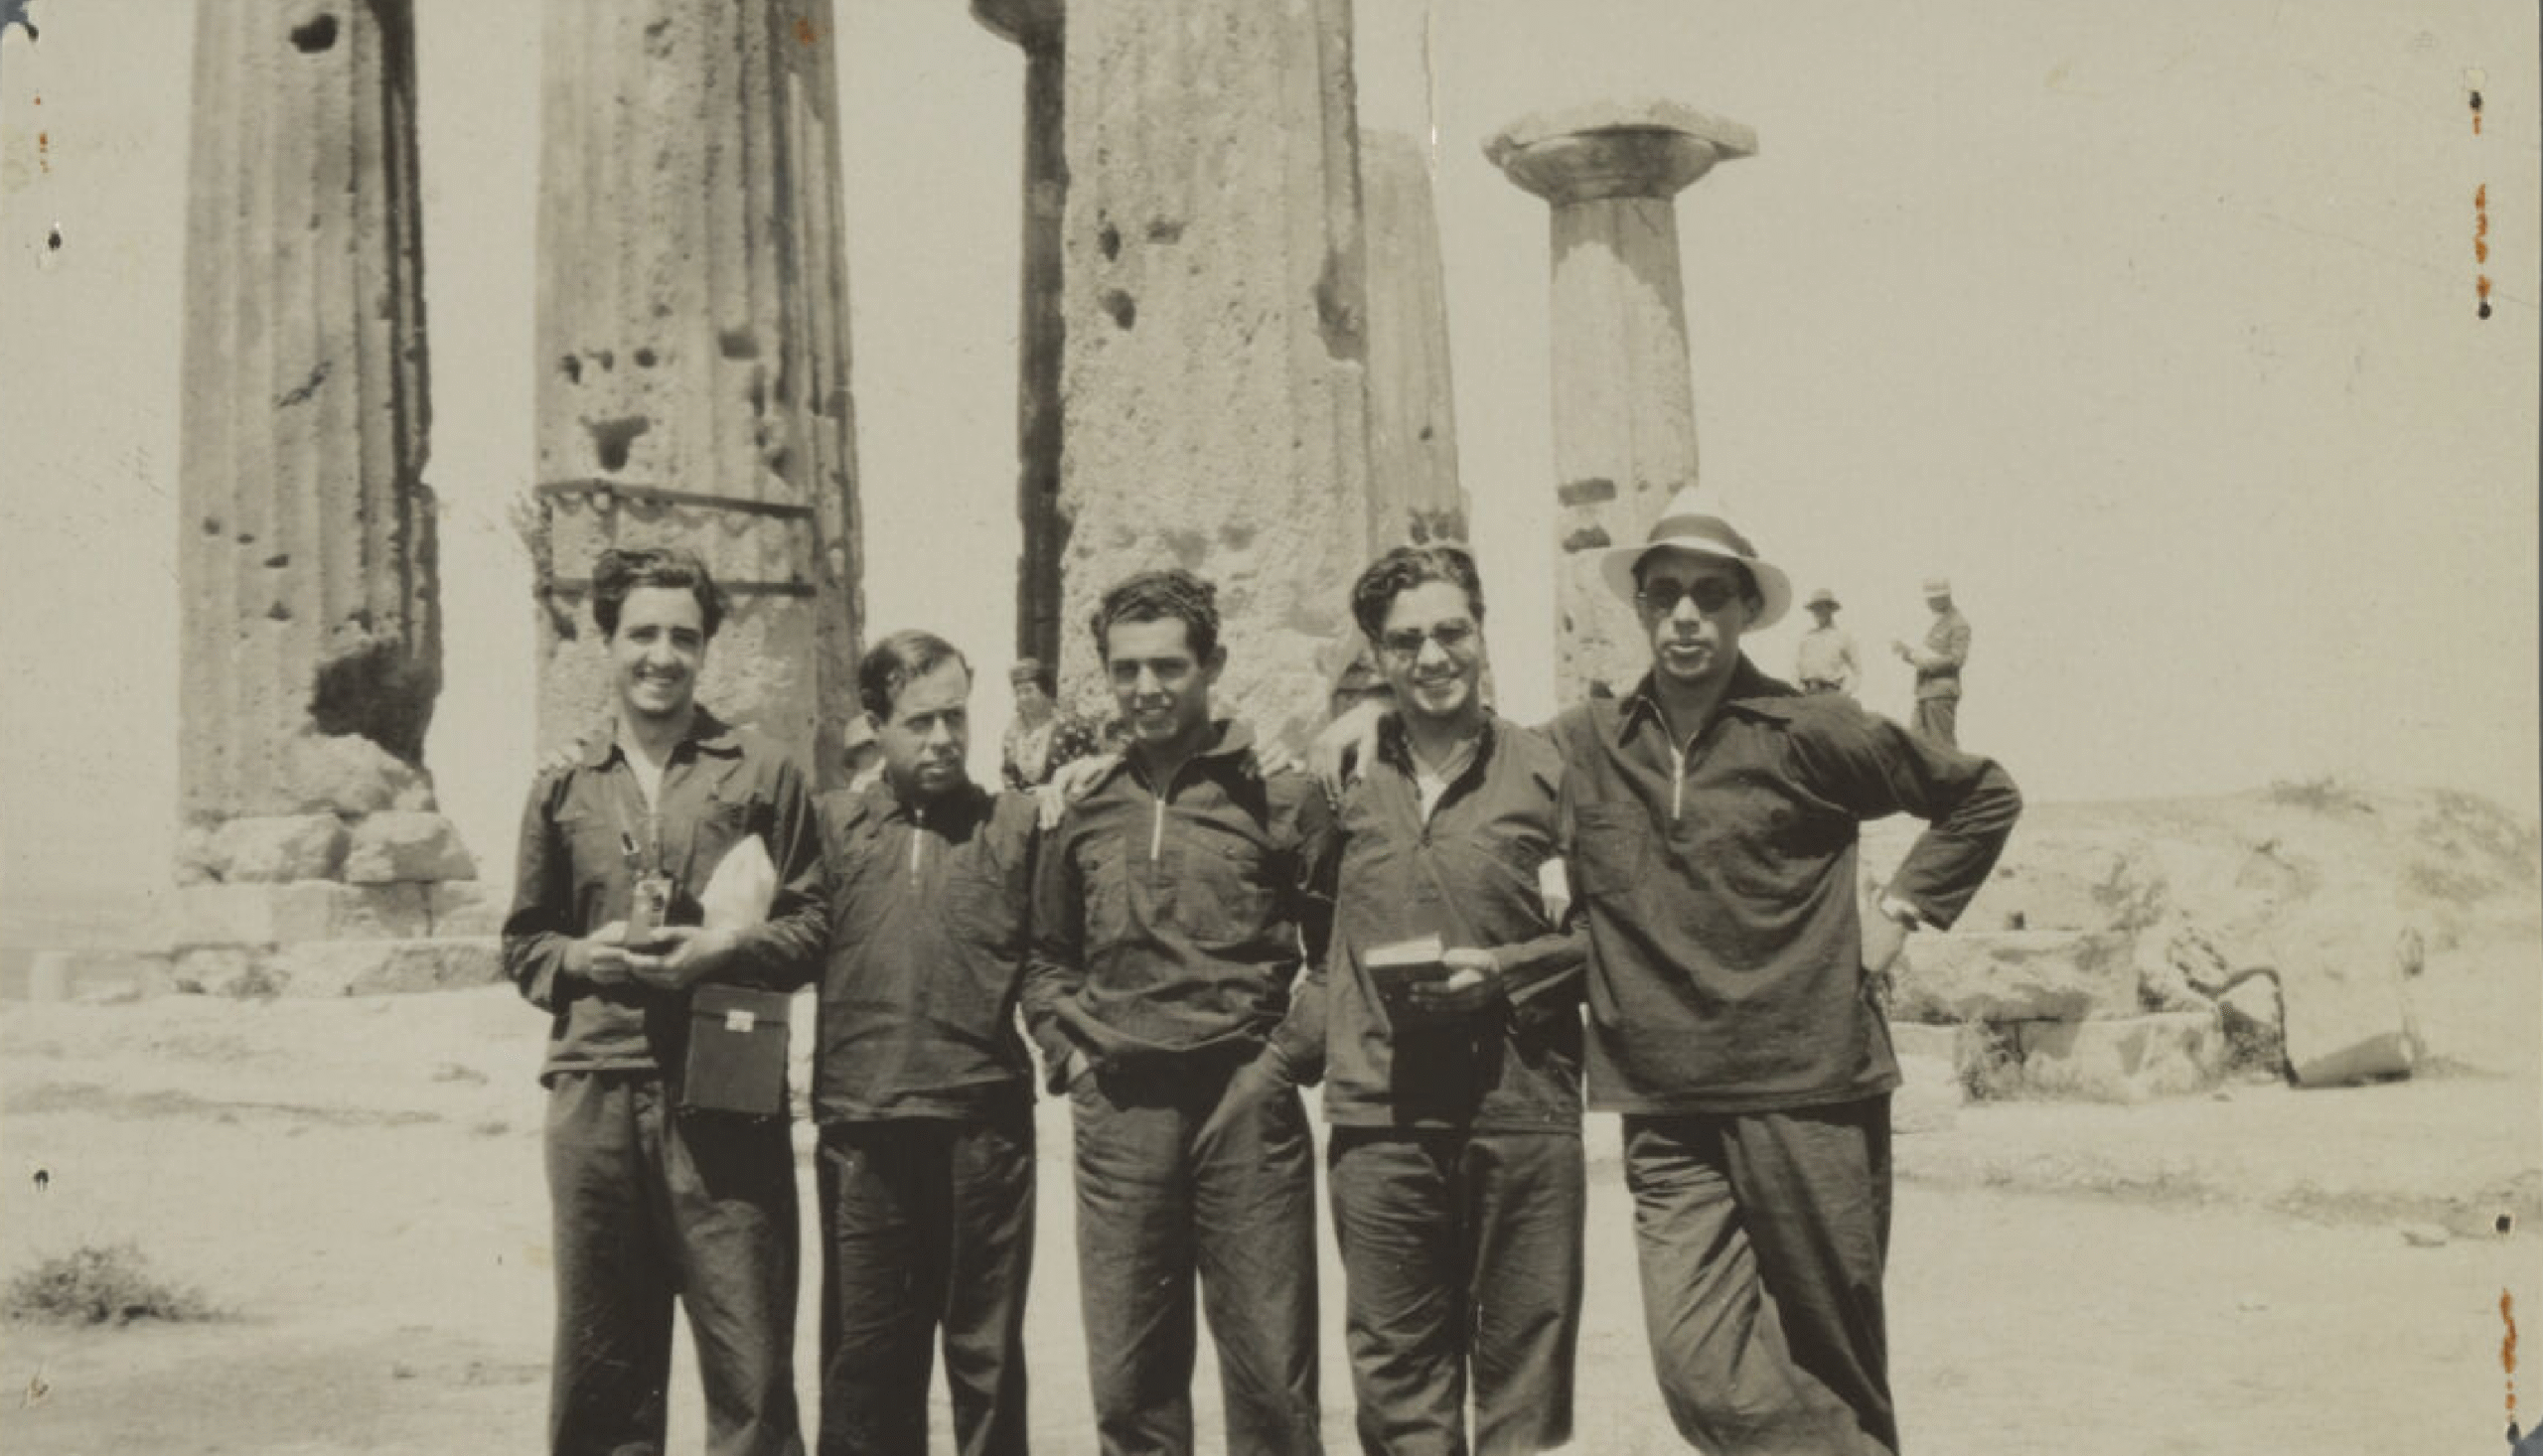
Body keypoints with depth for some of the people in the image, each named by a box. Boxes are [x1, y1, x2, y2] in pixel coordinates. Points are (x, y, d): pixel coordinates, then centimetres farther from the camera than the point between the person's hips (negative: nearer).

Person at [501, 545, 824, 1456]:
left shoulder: (762, 773, 5)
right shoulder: (562, 788, 13)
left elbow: (814, 922, 3)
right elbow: (522, 942, 17)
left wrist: (722, 950, -13)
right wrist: (579, 957, -4)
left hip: (727, 1097, -2)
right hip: (595, 1095, 3)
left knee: (751, 1363, -1)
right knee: (599, 1362, 10)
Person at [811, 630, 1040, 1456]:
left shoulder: (1015, 825, 6)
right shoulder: (833, 824, 8)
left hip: (984, 1123, -1)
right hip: (862, 1128, 1)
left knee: (987, 1351, 9)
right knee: (865, 1352, 11)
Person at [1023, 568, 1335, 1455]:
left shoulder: (1280, 792, 0)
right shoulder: (1083, 809, 11)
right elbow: (1047, 954, 22)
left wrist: (1294, 1051, -6)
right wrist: (1067, 1051, 8)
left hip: (1245, 1105, -3)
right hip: (1117, 1111, 3)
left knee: (1271, 1376, 2)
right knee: (1128, 1378, 9)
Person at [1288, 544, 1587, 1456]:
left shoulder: (1549, 771, 3)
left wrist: (1504, 969, -9)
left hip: (1524, 1114, -1)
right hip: (1380, 1116, 2)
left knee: (1526, 1371, 5)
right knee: (1398, 1379, 7)